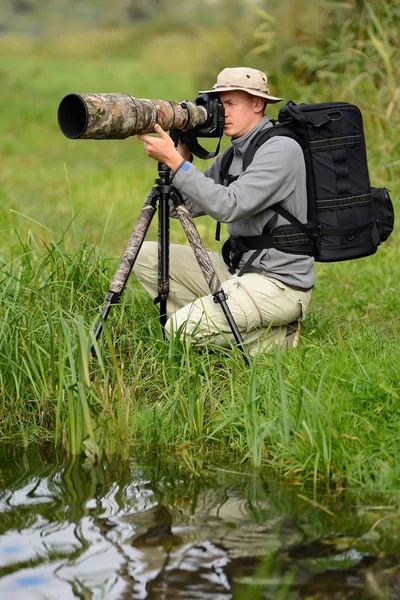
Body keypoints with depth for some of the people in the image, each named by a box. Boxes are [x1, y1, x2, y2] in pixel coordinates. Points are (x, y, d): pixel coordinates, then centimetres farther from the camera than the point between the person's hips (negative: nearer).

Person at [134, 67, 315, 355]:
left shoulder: (281, 149, -16)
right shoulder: (232, 153, 13)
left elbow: (229, 206, -27)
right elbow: (190, 206, 10)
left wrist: (174, 161, -26)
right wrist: (183, 153, -2)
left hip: (279, 283, -9)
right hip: (238, 269, 9)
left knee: (182, 327, -23)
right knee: (146, 256, 3)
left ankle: (277, 337, -3)